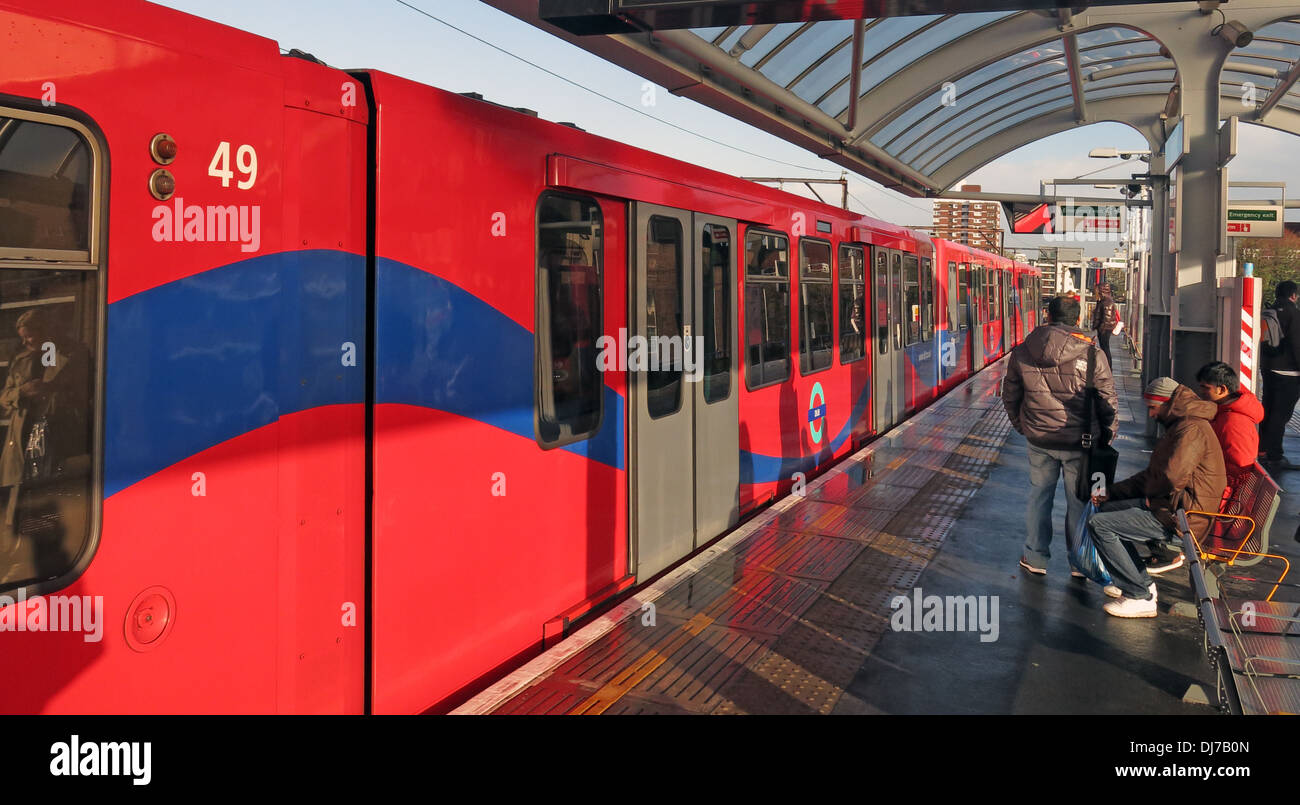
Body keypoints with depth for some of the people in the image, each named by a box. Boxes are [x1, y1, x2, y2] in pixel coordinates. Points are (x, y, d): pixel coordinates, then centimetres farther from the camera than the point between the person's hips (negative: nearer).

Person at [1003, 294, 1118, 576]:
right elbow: (1107, 400, -5)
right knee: (1079, 501, 12)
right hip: (1080, 442, -2)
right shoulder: (1091, 354, -11)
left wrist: (1023, 427, 21)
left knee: (1038, 497, 17)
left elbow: (1010, 396, 8)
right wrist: (1107, 435, 9)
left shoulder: (1022, 353, -1)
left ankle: (1035, 558, 24)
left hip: (1038, 440, 2)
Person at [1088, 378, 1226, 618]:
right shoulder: (1178, 426, 18)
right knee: (1108, 509, 21)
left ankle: (1140, 596, -11)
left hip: (1183, 517, -11)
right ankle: (1139, 582, 20)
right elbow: (1152, 475, 23)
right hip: (1171, 506, 11)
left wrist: (1150, 495, -8)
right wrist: (1112, 492, 16)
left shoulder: (1192, 429, -18)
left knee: (1099, 524, -15)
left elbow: (1172, 476, -30)